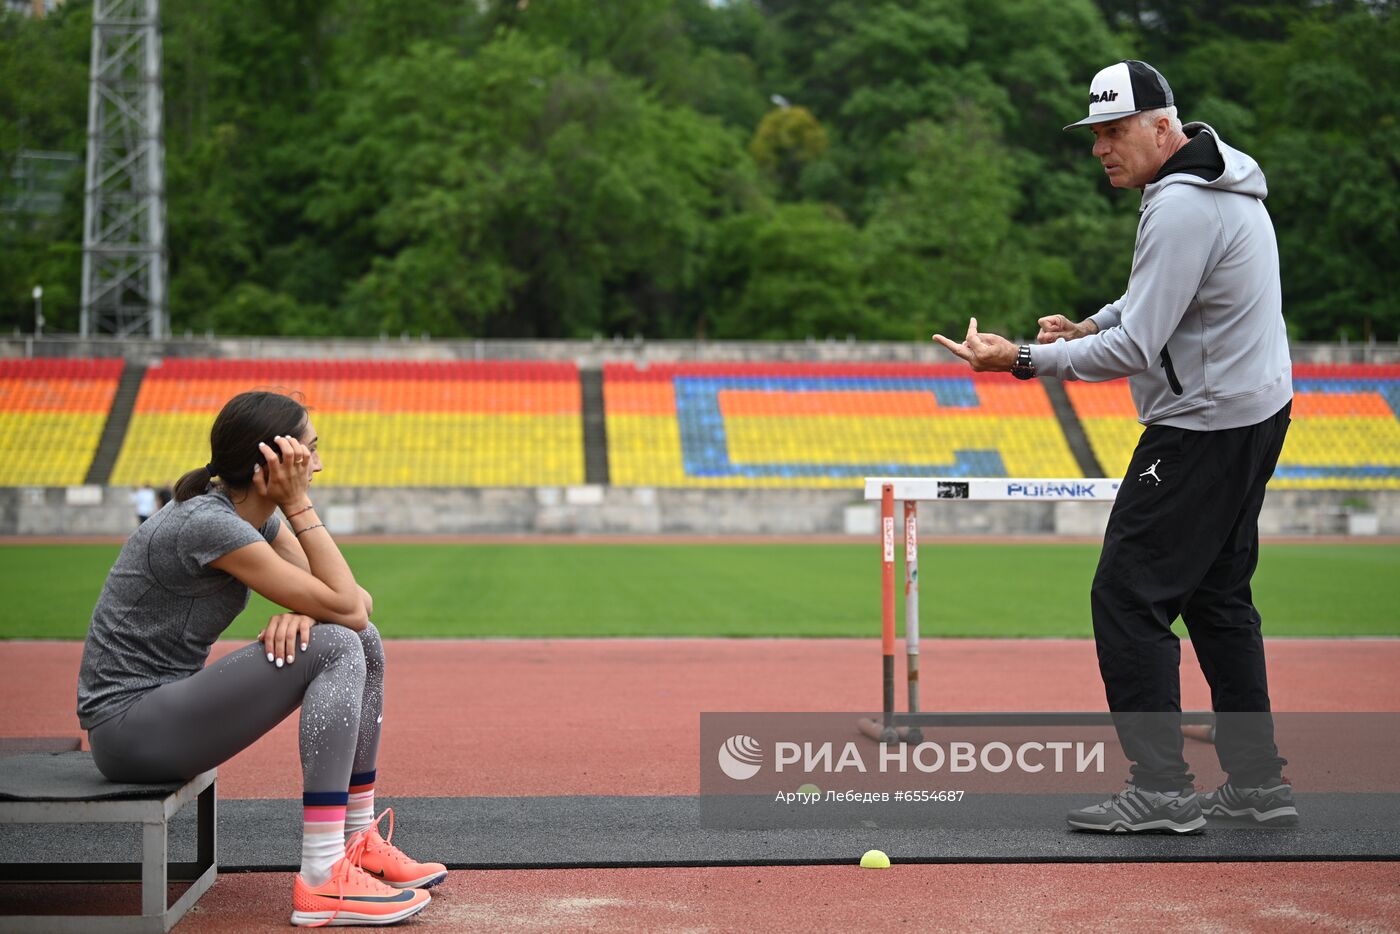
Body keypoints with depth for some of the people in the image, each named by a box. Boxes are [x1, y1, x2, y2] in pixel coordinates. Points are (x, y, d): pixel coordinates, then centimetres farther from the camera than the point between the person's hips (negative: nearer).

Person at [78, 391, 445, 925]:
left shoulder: (256, 516, 5)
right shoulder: (207, 524, -24)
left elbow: (358, 601, 2)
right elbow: (344, 607, -22)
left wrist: (305, 610, -19)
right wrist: (298, 504, -19)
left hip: (170, 700, 10)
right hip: (127, 728, -10)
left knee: (362, 640, 4)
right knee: (336, 649, -23)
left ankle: (360, 841, 10)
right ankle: (322, 882, -24)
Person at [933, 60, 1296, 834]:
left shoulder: (1180, 208, -21)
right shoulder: (1218, 178, 13)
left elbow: (1137, 348, -26)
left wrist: (1023, 359, -24)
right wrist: (1090, 326, 11)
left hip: (1205, 427, -11)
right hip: (1254, 412, 11)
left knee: (1129, 594, -6)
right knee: (1218, 594, 16)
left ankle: (1162, 788, -4)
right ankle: (1257, 781, 21)